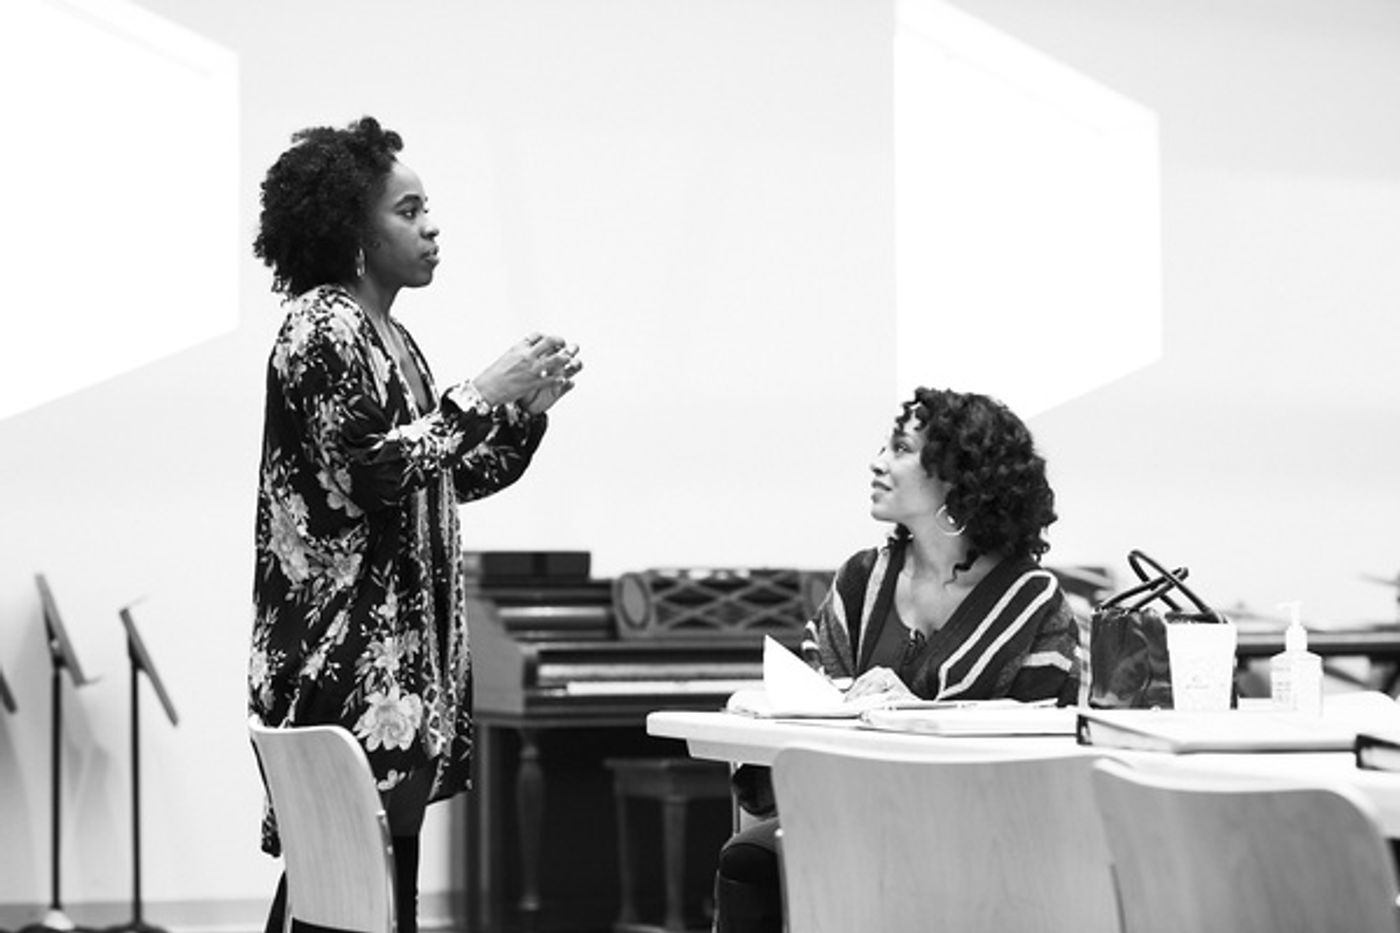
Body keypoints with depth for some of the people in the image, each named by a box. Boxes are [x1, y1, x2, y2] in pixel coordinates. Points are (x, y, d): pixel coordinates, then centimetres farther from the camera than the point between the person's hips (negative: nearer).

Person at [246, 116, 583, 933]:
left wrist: (530, 405, 8)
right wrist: (483, 395, -14)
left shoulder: (389, 336, 18)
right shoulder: (322, 327, -9)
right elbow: (370, 472, -18)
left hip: (401, 658, 9)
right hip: (346, 659, -9)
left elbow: (455, 475, 21)